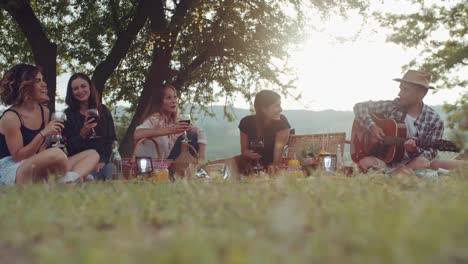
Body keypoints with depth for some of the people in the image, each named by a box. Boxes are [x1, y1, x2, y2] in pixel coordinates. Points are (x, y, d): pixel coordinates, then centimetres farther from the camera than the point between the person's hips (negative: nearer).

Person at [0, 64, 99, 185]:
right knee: (56, 153, -38)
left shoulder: (44, 111, 9)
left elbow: (41, 151, 12)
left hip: (38, 172, 8)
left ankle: (67, 182, -29)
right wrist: (43, 134, -24)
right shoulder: (10, 117, -13)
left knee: (92, 154, -1)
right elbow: (18, 157, -16)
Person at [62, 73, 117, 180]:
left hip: (103, 161, 3)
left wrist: (103, 160, -8)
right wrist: (82, 134, -20)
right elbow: (69, 146, -1)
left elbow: (110, 139, 8)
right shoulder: (68, 114, 5)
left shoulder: (103, 111, 12)